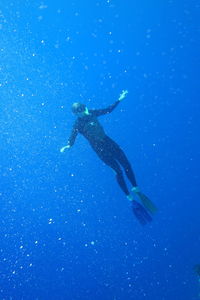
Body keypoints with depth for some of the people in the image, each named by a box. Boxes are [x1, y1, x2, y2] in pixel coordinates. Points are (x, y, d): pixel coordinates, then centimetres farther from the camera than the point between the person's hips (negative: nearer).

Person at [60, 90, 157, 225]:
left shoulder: (91, 113, 2)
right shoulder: (77, 125, -11)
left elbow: (108, 110, 13)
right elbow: (72, 138, -19)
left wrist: (120, 100, 11)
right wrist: (68, 146, -40)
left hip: (108, 142, 5)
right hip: (100, 149, -5)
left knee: (126, 165, 2)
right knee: (118, 171, -7)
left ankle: (136, 190, 20)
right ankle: (131, 200, 4)